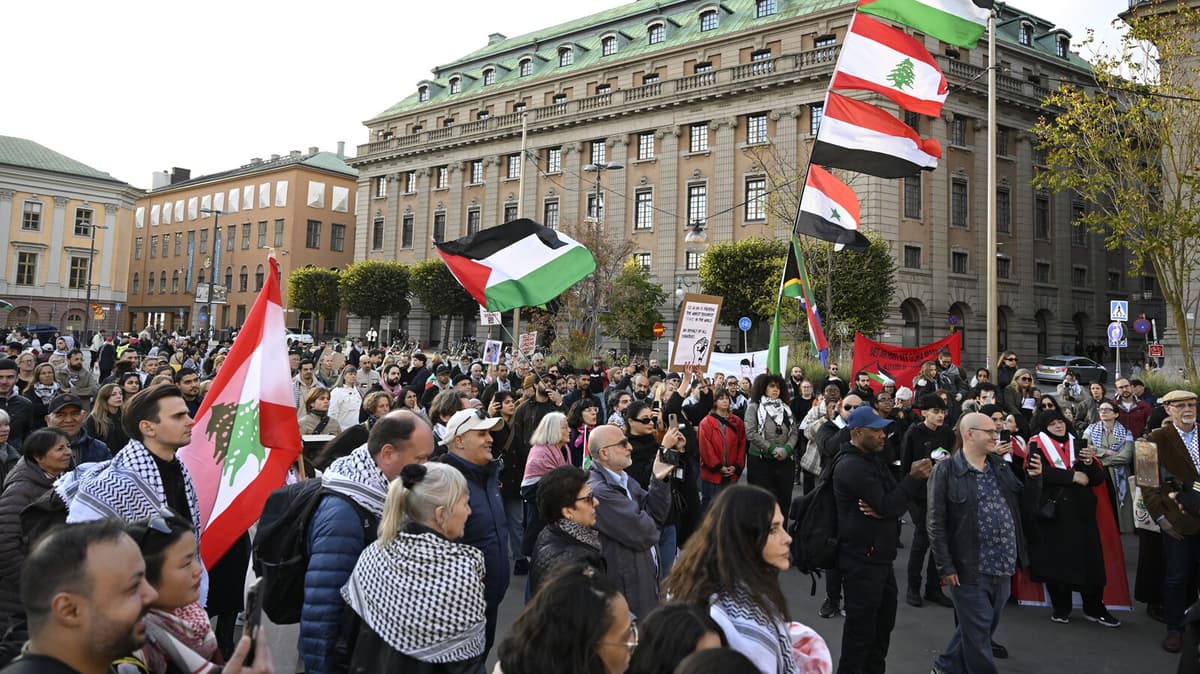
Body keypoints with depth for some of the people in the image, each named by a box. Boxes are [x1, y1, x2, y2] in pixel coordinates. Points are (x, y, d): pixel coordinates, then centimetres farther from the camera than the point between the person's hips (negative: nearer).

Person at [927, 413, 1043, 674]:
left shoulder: (1002, 466, 9)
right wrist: (945, 567, -14)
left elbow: (1025, 511, 12)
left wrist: (1034, 478, -3)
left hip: (1003, 566, 7)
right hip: (969, 568, -7)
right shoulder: (946, 470, -9)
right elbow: (936, 523, -11)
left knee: (983, 627, 19)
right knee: (978, 631, 4)